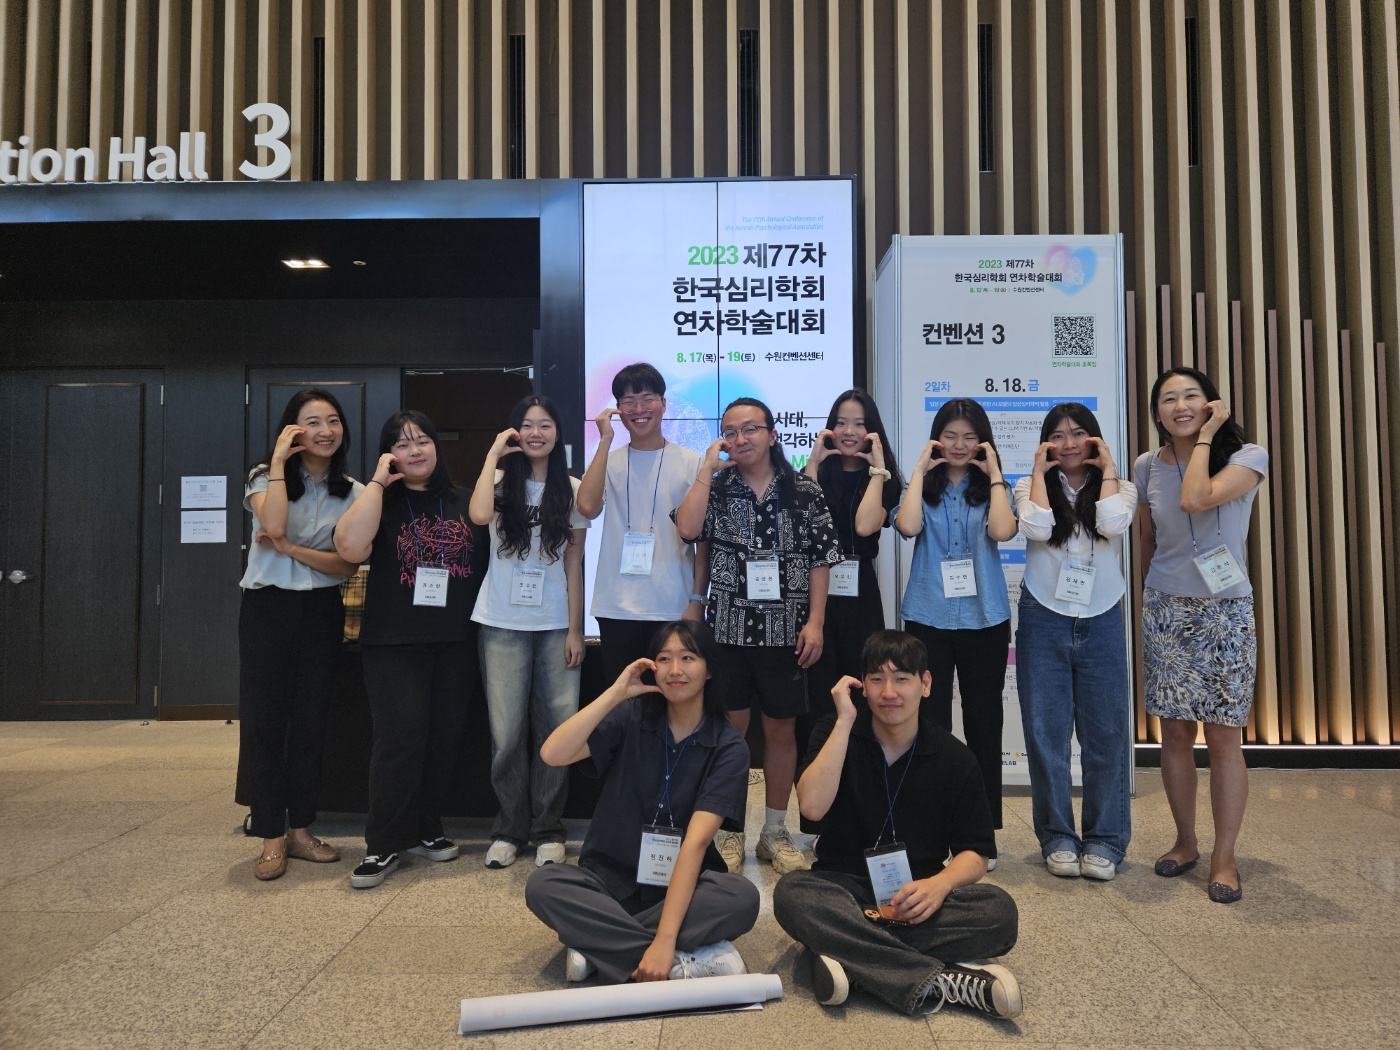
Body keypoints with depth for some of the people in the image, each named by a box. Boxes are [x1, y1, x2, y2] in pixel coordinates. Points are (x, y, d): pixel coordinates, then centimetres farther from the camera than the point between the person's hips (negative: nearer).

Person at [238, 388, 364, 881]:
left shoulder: (352, 492, 3)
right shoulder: (265, 476, -2)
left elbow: (346, 564, -5)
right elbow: (274, 526, -23)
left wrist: (287, 548, -17)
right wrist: (280, 460, -18)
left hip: (322, 612, 2)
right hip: (268, 607, -2)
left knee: (311, 720, 9)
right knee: (264, 720, 0)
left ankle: (300, 829, 22)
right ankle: (271, 837, 11)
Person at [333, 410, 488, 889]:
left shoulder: (464, 502, 11)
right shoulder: (381, 501, 3)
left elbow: (495, 555, 16)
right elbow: (350, 547, -17)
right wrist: (378, 481, -12)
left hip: (456, 640, 3)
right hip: (395, 643, -3)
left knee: (445, 736, 7)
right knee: (400, 737, -9)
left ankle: (425, 830, 22)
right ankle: (384, 844, 3)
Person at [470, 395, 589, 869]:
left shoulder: (571, 489, 6)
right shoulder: (501, 481, 4)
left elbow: (574, 564, 5)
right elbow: (480, 515, -21)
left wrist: (575, 629, -1)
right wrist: (493, 453, -11)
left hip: (556, 624, 1)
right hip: (503, 622, 0)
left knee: (557, 728, 0)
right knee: (507, 731, 0)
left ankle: (548, 830, 15)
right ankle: (509, 829, 17)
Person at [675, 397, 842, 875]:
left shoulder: (804, 491, 2)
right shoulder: (716, 488, 4)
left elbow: (820, 560, 1)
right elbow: (687, 529, -16)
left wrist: (815, 621, -6)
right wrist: (708, 467, -10)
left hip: (784, 631, 0)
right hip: (728, 628, 0)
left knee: (782, 729, 9)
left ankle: (775, 831, 25)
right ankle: (729, 831, 21)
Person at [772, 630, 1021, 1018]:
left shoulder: (954, 757, 0)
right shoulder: (835, 734, -2)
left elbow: (975, 853, 2)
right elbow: (812, 806, -19)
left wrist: (940, 884, -21)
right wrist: (844, 722, -20)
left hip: (918, 896, 1)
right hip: (844, 890, -1)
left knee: (999, 910, -27)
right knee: (791, 893, -34)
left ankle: (852, 959, -32)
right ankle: (946, 981, -36)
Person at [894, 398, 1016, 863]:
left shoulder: (992, 488, 7)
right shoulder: (923, 487, 6)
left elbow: (1002, 531, -15)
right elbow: (908, 526, -17)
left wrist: (993, 473, -7)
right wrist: (920, 469, -8)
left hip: (984, 620, 1)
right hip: (929, 619, -1)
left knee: (983, 724, 9)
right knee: (930, 724, 2)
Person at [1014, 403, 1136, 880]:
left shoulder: (1119, 486, 7)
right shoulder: (1031, 486, 5)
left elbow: (1112, 523, -16)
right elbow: (1037, 528, -16)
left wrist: (1108, 469, -6)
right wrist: (1040, 472, -7)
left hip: (1101, 623, 1)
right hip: (1044, 621, 0)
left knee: (1105, 733, 3)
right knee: (1046, 732, 4)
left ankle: (1104, 840, 17)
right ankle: (1057, 838, 17)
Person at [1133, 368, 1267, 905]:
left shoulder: (1246, 457, -5)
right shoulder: (1148, 467, 6)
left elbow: (1194, 500, -24)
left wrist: (1205, 434, -14)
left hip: (1224, 612, -3)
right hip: (1164, 612, 3)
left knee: (1223, 739, -1)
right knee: (1175, 734, 6)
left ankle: (1224, 857, 12)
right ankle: (1185, 843, 22)